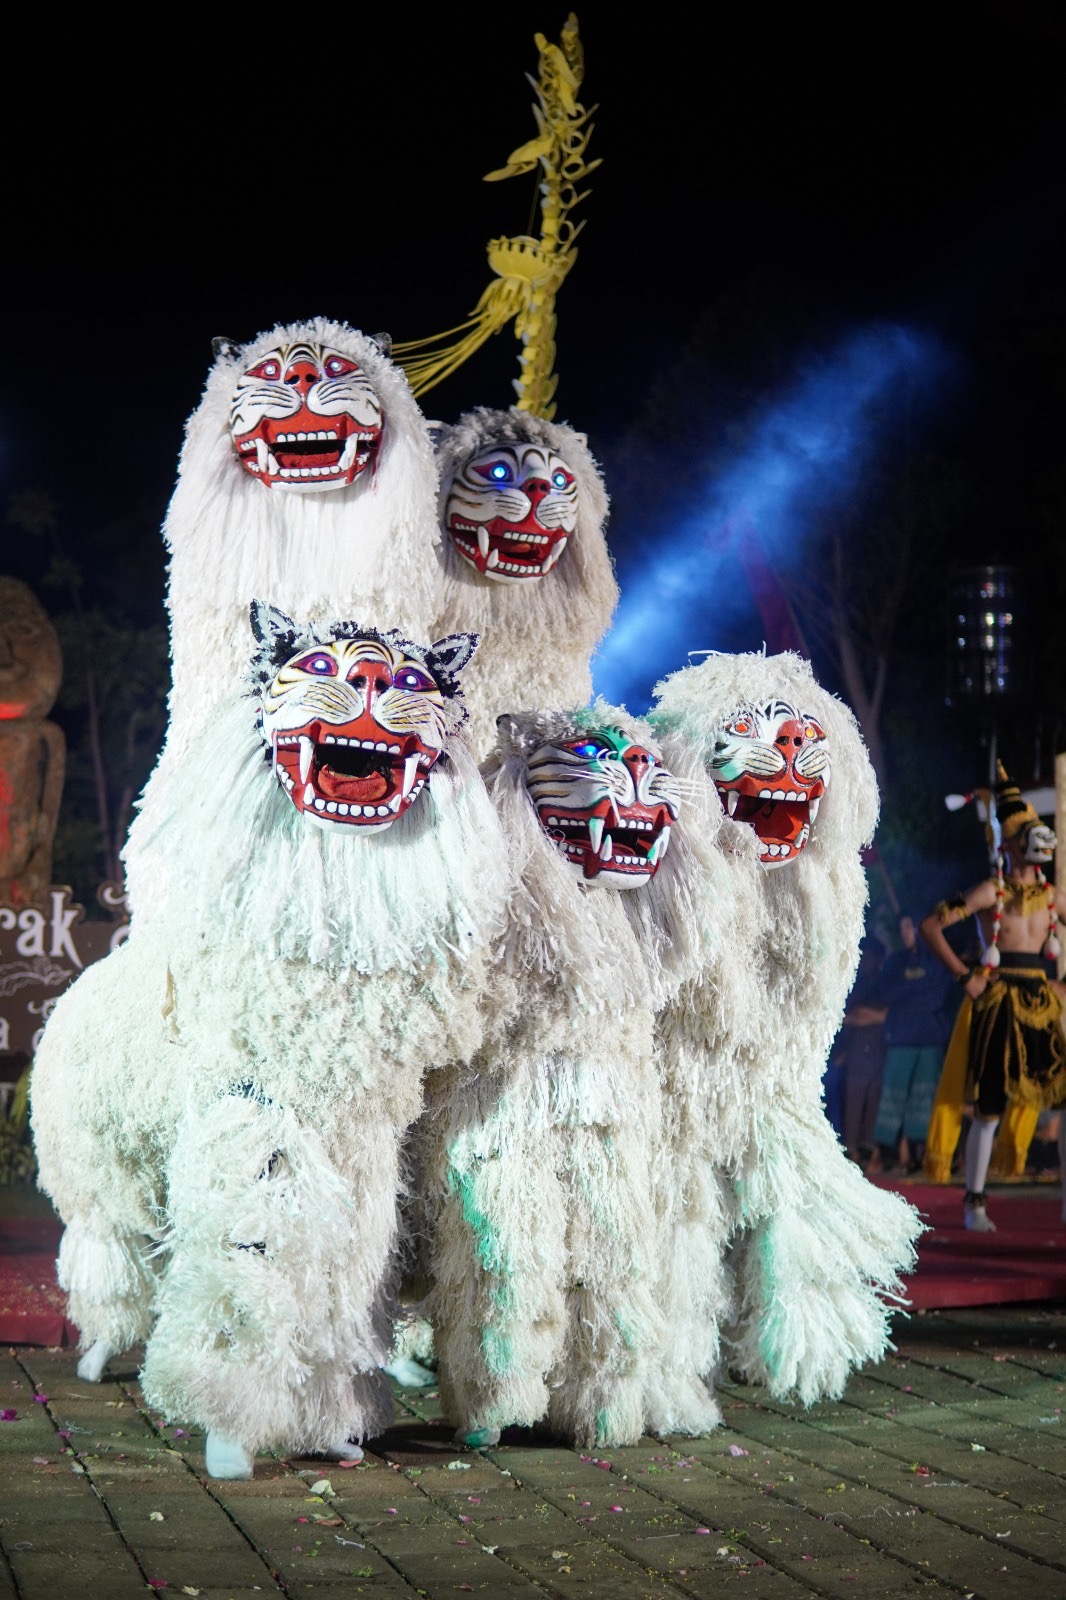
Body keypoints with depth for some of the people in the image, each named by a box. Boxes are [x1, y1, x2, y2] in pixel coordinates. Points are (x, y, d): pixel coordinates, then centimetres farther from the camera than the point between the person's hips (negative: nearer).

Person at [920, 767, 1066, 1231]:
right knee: (989, 1109, -3)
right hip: (999, 1004, -5)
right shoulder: (990, 892, -4)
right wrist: (965, 976, -10)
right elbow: (931, 926, -10)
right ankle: (974, 1203, 5)